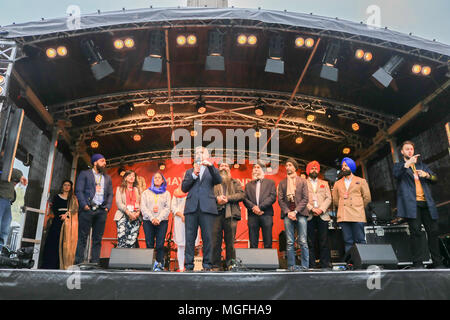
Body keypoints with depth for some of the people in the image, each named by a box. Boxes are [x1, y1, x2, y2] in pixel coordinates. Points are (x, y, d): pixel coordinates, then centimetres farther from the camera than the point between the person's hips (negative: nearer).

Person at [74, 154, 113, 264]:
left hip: (101, 211, 4)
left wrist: (108, 207, 2)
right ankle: (79, 262, 0)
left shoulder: (107, 177, 21)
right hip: (87, 210, -4)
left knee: (98, 239, 2)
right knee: (83, 237, -3)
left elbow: (110, 194, 17)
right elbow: (79, 191, -1)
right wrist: (84, 205, -12)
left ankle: (95, 262, 5)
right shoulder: (84, 174, 8)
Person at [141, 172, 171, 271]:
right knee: (149, 244, -3)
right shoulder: (146, 193, 16)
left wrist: (159, 219, -10)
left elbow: (167, 208, 4)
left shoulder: (166, 193, 14)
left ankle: (159, 264, -2)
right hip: (148, 221, 1)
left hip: (162, 221, -1)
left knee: (160, 244, -7)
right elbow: (143, 207, 5)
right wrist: (152, 218, -9)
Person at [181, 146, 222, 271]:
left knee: (207, 237, -3)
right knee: (190, 237, 0)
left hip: (207, 208, -1)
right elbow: (184, 188, 9)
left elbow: (219, 181, -3)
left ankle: (207, 265, 5)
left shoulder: (211, 170, 18)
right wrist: (194, 175, -2)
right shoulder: (189, 171, 22)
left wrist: (210, 165, -13)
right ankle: (189, 265, 5)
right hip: (191, 208, 2)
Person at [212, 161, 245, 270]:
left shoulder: (235, 182, 21)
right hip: (216, 213, 0)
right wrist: (216, 198, -12)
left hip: (230, 213, 0)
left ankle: (231, 265, 5)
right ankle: (215, 265, 3)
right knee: (215, 241, -3)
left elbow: (242, 194, 5)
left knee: (230, 241, -1)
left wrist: (228, 198, -7)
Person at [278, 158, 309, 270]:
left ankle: (305, 266, 5)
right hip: (288, 214, 2)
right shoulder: (282, 183, 15)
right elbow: (280, 200, 8)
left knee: (303, 242, -2)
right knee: (290, 242, 1)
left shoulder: (302, 181, 9)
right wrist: (288, 212, -7)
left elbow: (305, 199, 1)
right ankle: (291, 265, 7)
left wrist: (295, 211, -9)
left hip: (300, 213, -1)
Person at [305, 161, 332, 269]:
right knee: (310, 242, -2)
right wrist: (312, 209, -12)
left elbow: (328, 198, 9)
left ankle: (325, 265, 3)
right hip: (309, 216, -2)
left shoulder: (324, 183, 20)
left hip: (322, 215, 2)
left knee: (324, 242, -2)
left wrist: (321, 209, -7)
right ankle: (311, 266, 1)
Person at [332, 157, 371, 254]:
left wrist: (358, 208, 10)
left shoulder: (361, 181, 14)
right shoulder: (337, 183, 19)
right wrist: (342, 208, 11)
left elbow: (367, 198, 11)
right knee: (348, 241, -1)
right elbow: (335, 199, 20)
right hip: (343, 216, 2)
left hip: (357, 216, -2)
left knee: (360, 241, -6)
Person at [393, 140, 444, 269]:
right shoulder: (399, 165, 13)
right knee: (416, 232, -10)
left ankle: (438, 263, 11)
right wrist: (407, 164, -24)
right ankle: (417, 263, -8)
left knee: (433, 231, 3)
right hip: (412, 203, -4)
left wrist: (426, 175, -6)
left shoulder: (422, 165, 25)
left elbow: (435, 179, 16)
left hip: (426, 202, 4)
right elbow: (396, 175, -11)